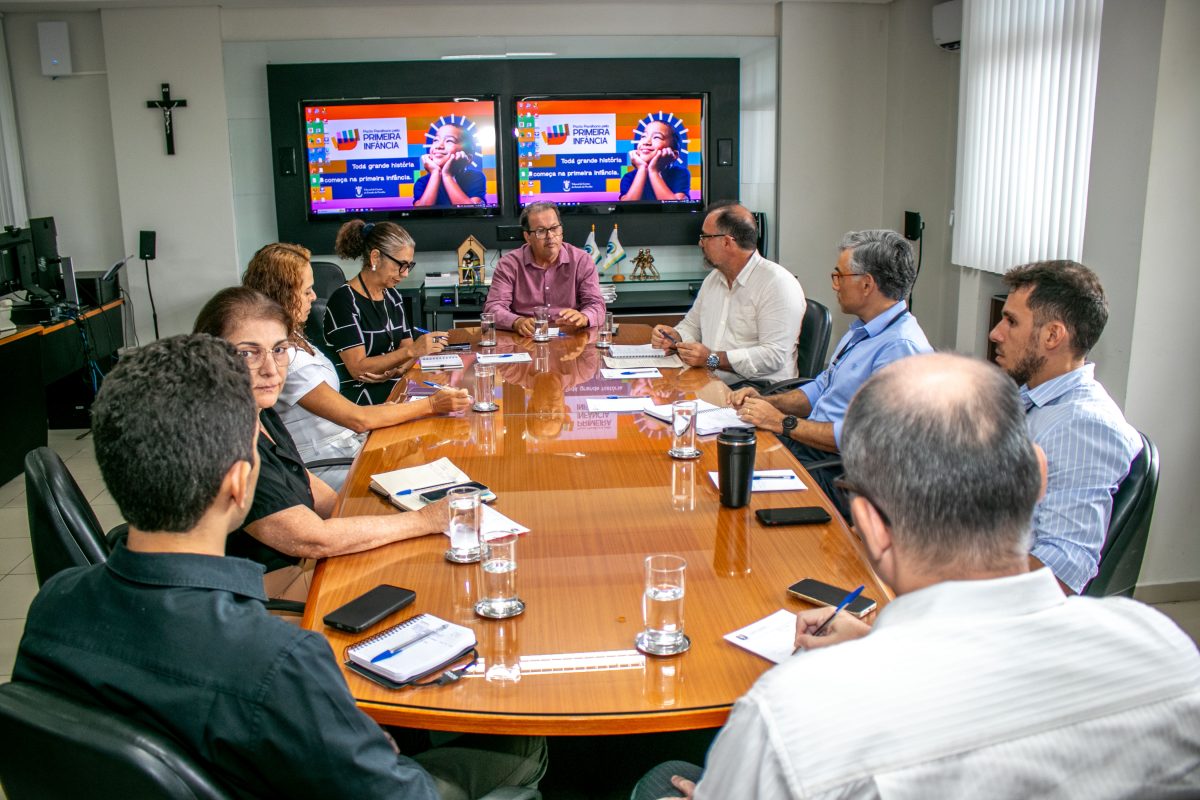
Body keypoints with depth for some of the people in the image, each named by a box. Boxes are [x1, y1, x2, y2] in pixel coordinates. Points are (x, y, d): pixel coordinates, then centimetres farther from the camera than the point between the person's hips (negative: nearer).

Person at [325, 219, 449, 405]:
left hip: (395, 386, 8)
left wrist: (397, 370, -12)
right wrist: (412, 350, -25)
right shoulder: (344, 301, -12)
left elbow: (407, 346, 13)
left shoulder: (392, 296, 13)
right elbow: (358, 369, -17)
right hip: (360, 395, -8)